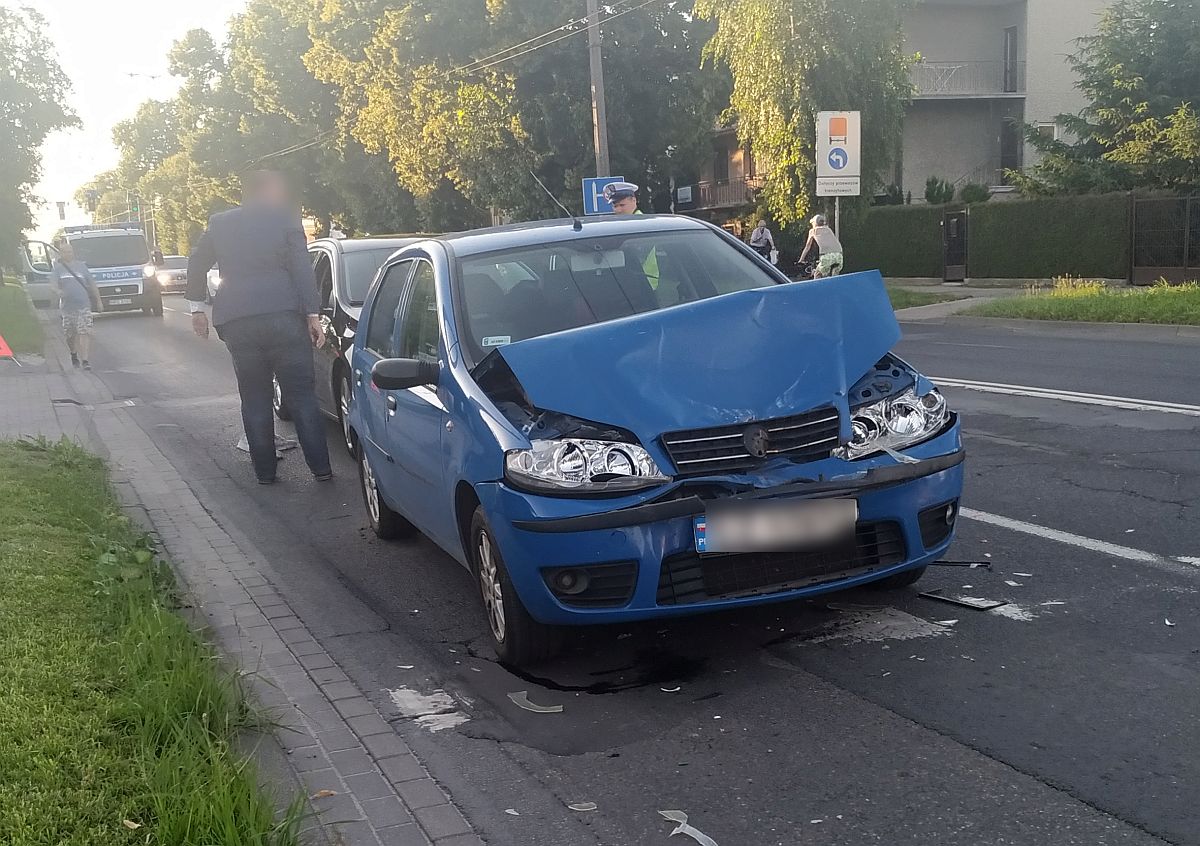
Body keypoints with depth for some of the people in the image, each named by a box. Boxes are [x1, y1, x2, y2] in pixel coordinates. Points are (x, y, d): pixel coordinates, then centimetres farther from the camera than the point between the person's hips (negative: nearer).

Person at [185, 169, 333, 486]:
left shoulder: (220, 223, 12)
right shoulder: (285, 219, 2)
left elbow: (196, 264, 16)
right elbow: (302, 269, -4)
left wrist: (197, 306, 25)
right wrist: (313, 315, -5)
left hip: (235, 321, 3)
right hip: (282, 314, -3)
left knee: (254, 399, 10)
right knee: (302, 395, 3)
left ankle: (265, 471, 12)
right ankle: (320, 468, 2)